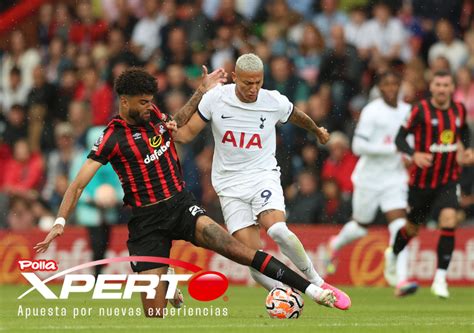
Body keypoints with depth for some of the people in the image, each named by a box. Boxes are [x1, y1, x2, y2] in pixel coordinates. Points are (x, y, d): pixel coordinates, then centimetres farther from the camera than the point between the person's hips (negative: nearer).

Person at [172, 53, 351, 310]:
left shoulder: (275, 102, -4)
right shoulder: (216, 98, -6)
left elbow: (297, 116, 19)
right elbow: (188, 132, 3)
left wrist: (317, 131, 39)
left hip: (263, 176, -1)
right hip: (230, 185, 1)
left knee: (277, 229, -29)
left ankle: (317, 283, -8)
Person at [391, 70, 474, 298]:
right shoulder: (421, 110, -12)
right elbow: (400, 138, -13)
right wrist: (414, 154, -31)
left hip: (448, 180, 2)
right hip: (421, 180, -2)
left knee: (449, 221, -21)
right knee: (412, 228, 14)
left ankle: (440, 279, -16)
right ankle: (393, 254, 49)